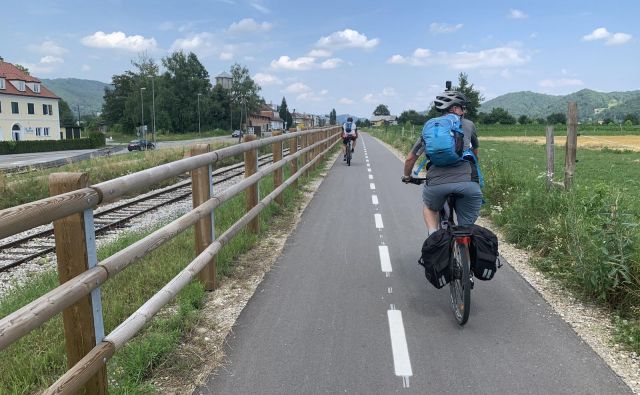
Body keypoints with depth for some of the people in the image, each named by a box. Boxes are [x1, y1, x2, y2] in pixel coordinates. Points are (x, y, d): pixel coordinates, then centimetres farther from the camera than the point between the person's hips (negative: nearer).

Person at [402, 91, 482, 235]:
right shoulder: (468, 125, 21)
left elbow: (410, 159, 25)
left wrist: (407, 176, 45)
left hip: (437, 183, 1)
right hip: (467, 183, -1)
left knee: (430, 208, 32)